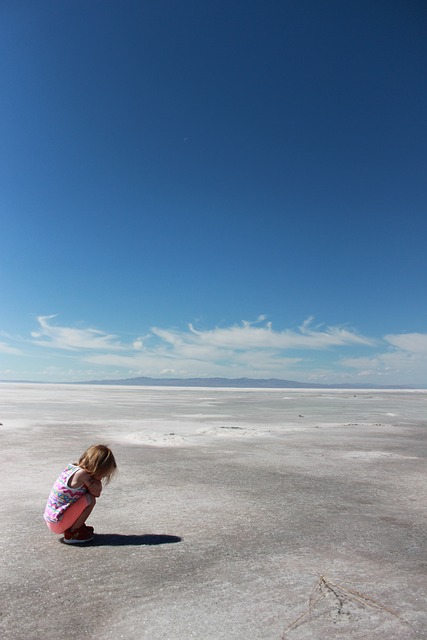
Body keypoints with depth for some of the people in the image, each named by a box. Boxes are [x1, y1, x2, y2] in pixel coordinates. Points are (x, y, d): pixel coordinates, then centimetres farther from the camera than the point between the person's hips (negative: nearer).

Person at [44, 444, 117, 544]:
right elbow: (97, 493, -12)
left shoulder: (72, 467, 5)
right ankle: (72, 533, -3)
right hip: (58, 524, -9)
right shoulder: (82, 474, -22)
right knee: (90, 499, -17)